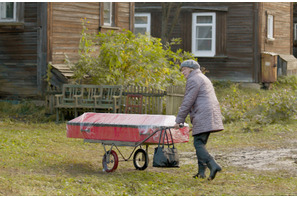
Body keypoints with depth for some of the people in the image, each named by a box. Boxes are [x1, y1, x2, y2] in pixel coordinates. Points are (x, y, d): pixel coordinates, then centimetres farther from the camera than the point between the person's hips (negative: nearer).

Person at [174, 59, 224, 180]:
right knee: (201, 143, 12)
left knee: (198, 144, -11)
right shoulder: (204, 79, 26)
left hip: (202, 116, -10)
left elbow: (187, 102, -11)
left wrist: (179, 120, -8)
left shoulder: (193, 80, -7)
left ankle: (213, 166, -26)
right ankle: (201, 171, 10)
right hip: (211, 115, 10)